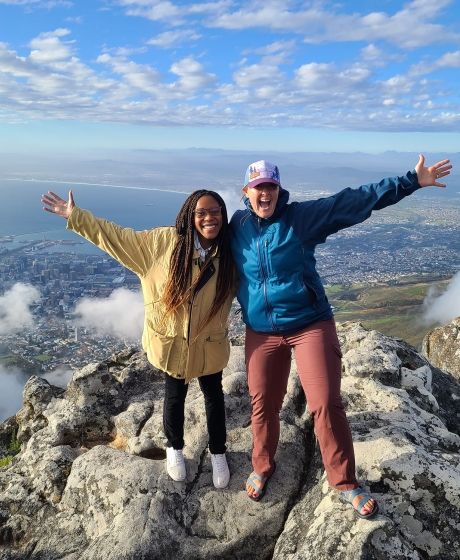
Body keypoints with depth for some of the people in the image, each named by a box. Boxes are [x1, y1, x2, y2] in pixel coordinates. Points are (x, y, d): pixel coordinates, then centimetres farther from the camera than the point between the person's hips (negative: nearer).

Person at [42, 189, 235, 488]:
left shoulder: (229, 254, -13)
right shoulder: (165, 241, -16)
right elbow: (117, 236, -10)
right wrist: (74, 215, -9)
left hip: (209, 343, 1)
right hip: (171, 340, -1)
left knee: (214, 395, 17)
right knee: (175, 396, 19)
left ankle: (218, 453, 40)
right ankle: (174, 448, 45)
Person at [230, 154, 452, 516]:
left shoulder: (301, 216, -8)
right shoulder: (237, 227, 0)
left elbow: (353, 201, -11)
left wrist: (411, 182, -13)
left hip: (310, 325, -2)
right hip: (261, 333, 2)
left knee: (326, 404, -2)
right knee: (263, 405, 12)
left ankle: (345, 482, 19)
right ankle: (262, 469, 37)